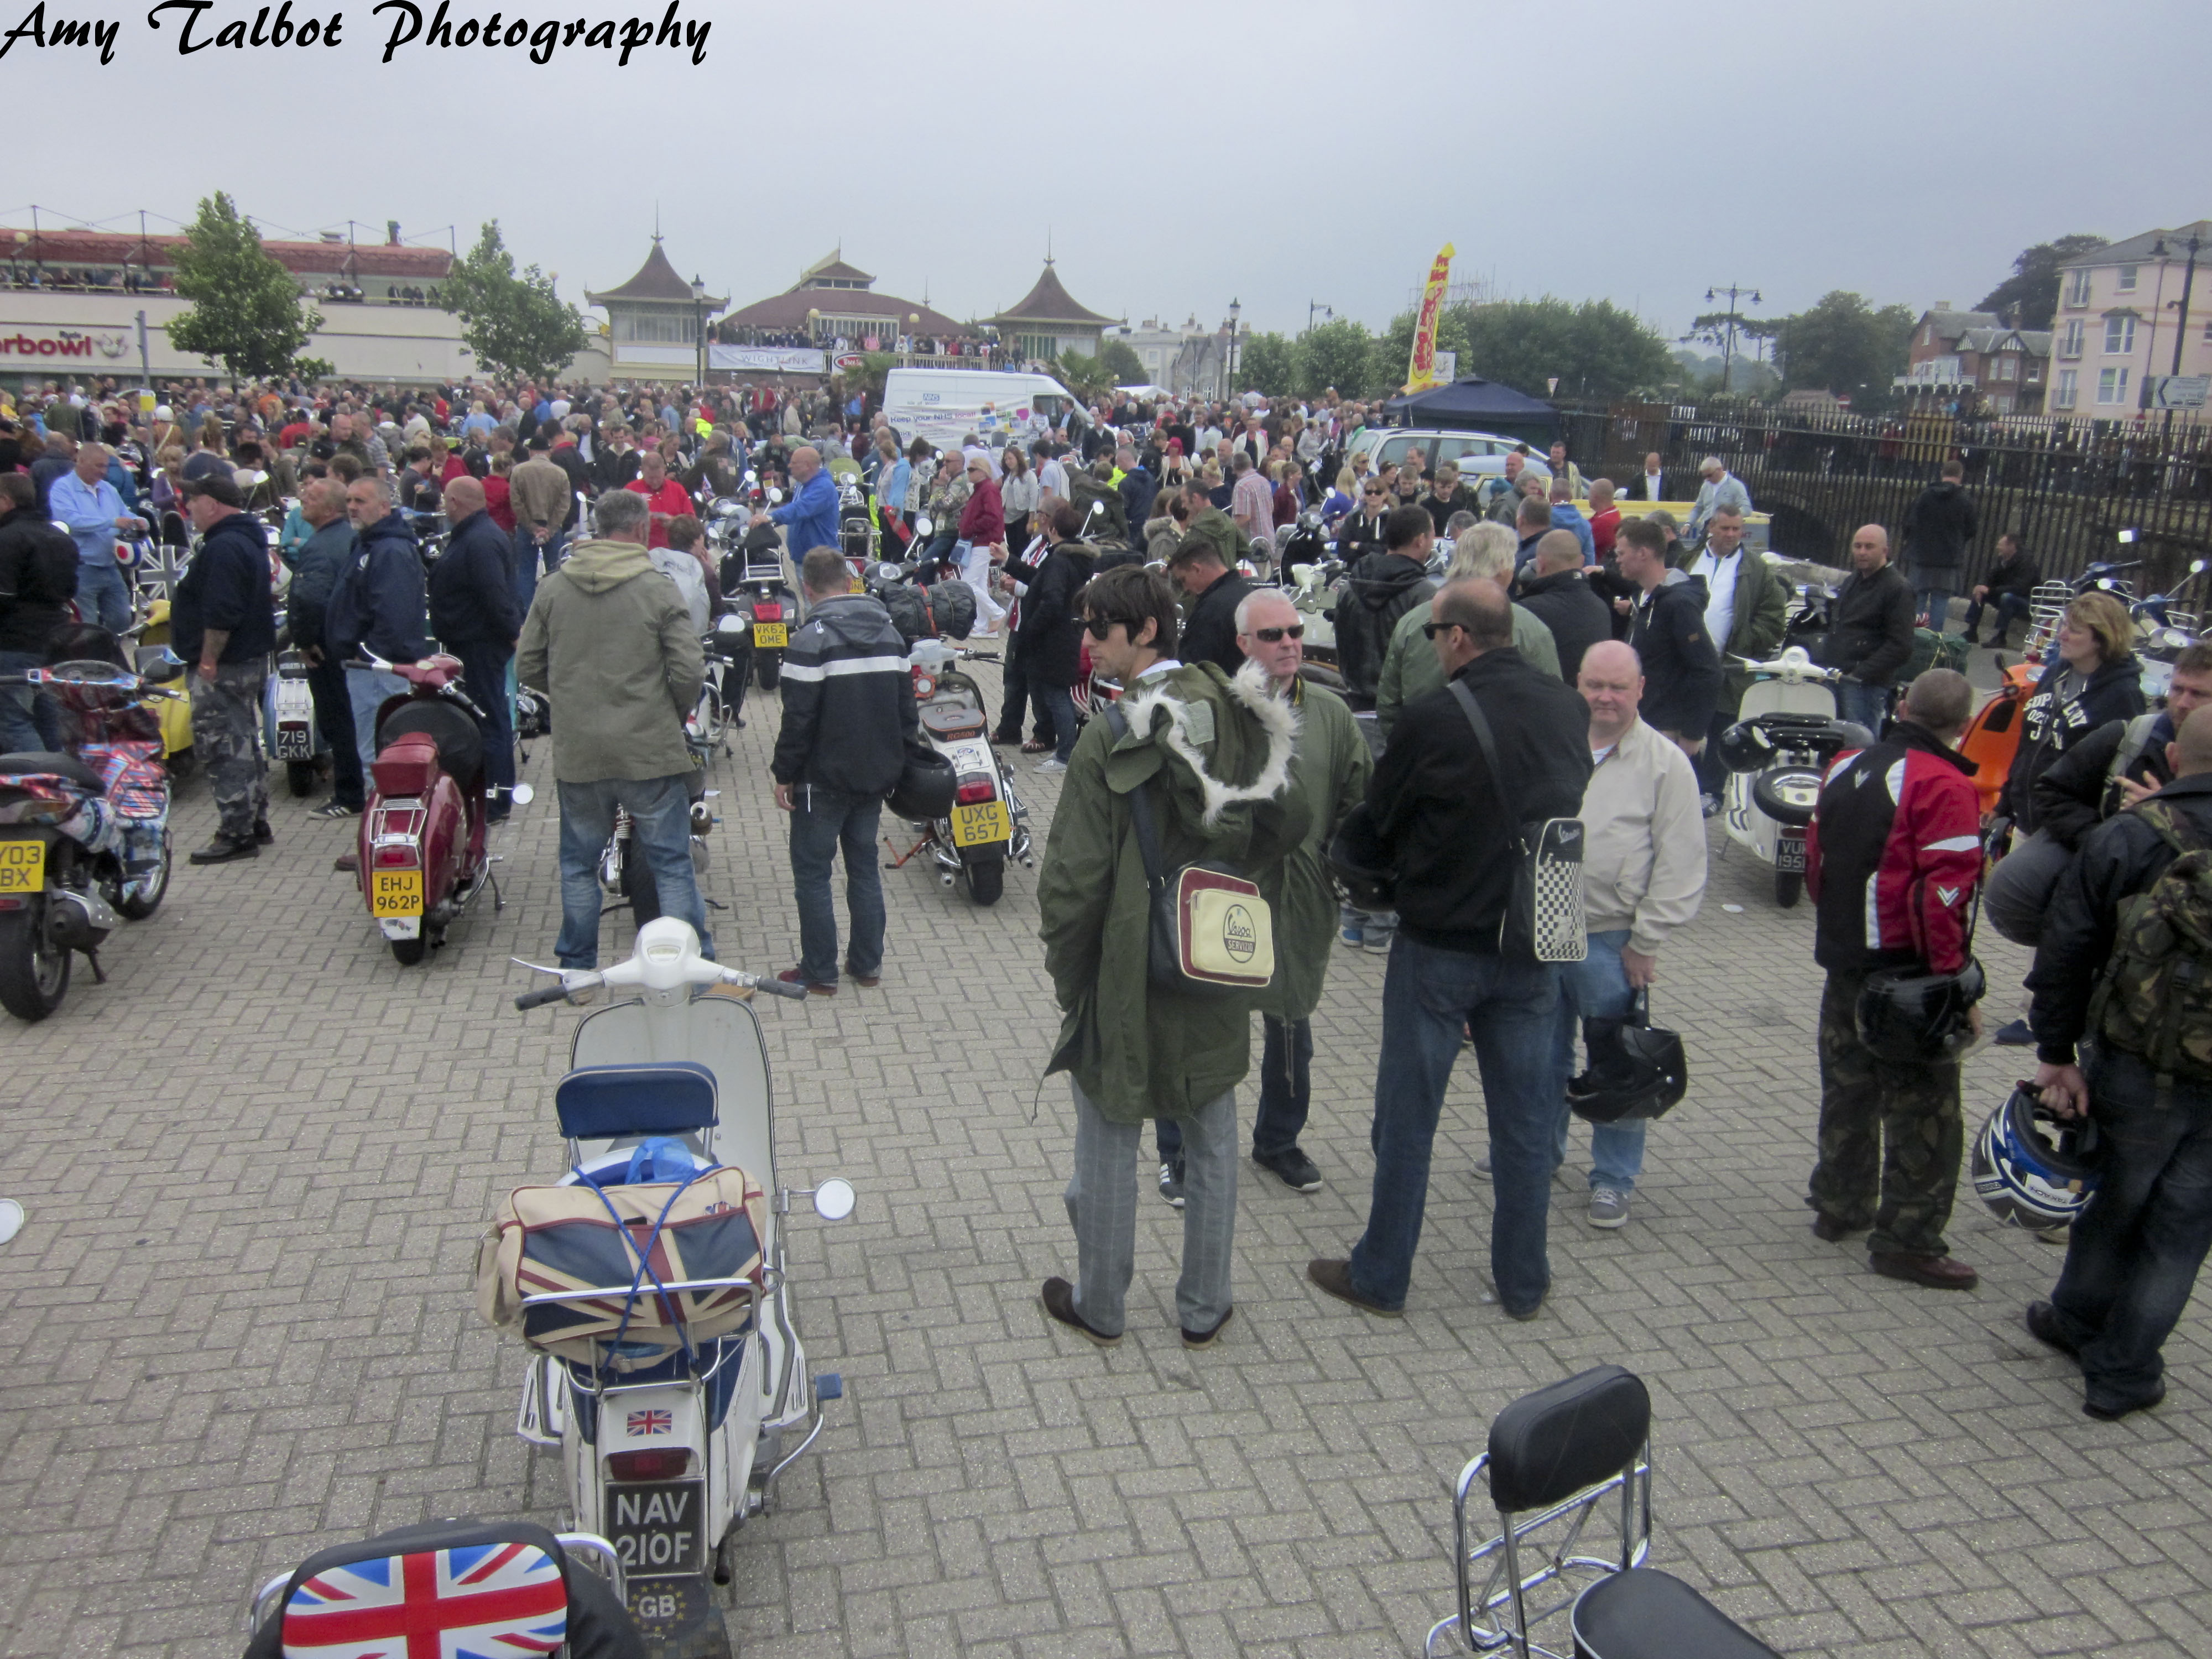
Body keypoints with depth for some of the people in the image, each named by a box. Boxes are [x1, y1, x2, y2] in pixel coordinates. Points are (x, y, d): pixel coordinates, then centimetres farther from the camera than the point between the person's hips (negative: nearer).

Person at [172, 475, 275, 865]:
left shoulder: (224, 547, -19)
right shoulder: (249, 538, 15)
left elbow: (221, 612, -26)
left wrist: (208, 659, -22)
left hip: (223, 665, -11)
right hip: (251, 657, 11)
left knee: (222, 749, -7)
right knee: (245, 743, 16)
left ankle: (236, 834, -4)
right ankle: (255, 824, 24)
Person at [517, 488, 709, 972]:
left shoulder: (552, 588, 2)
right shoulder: (658, 590, -9)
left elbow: (528, 669, 5)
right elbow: (690, 671, -11)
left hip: (576, 751, 3)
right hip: (649, 750, -3)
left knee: (579, 863, 16)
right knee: (671, 863, 6)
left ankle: (577, 967, 24)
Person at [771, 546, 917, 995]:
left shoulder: (811, 640, -16)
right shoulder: (890, 634, 6)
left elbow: (799, 718, -17)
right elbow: (907, 709, 10)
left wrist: (784, 774, -7)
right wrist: (896, 763, 18)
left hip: (824, 779, -6)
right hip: (877, 776, 6)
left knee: (812, 873, 4)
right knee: (864, 866, 16)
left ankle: (819, 972, 9)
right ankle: (867, 963, 22)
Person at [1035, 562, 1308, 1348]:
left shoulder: (1112, 736, -19)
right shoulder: (1241, 715, -2)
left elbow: (1076, 874, -17)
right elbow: (1280, 830, 5)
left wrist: (1065, 966, -3)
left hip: (1125, 973, -5)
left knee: (1108, 1150, 12)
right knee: (1212, 1144, 18)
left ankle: (1100, 1307, 28)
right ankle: (1204, 1309, 30)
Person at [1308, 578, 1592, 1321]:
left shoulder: (1436, 719, -19)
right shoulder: (1569, 710, -3)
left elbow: (1378, 822, -6)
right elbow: (1571, 812, 9)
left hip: (1439, 945, -4)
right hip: (1536, 944, 5)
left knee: (1408, 1117, 9)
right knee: (1525, 1119, 15)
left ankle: (1381, 1276, 22)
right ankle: (1523, 1281, 28)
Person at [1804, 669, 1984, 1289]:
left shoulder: (1846, 767, 7)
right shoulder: (1944, 786, -16)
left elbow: (1815, 860, 14)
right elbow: (1944, 893, -22)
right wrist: (1955, 981, -17)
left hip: (1842, 962, 7)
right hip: (1909, 974, -7)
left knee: (1848, 1089, 20)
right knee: (1922, 1106, 3)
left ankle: (1839, 1203, 33)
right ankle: (1907, 1239, 7)